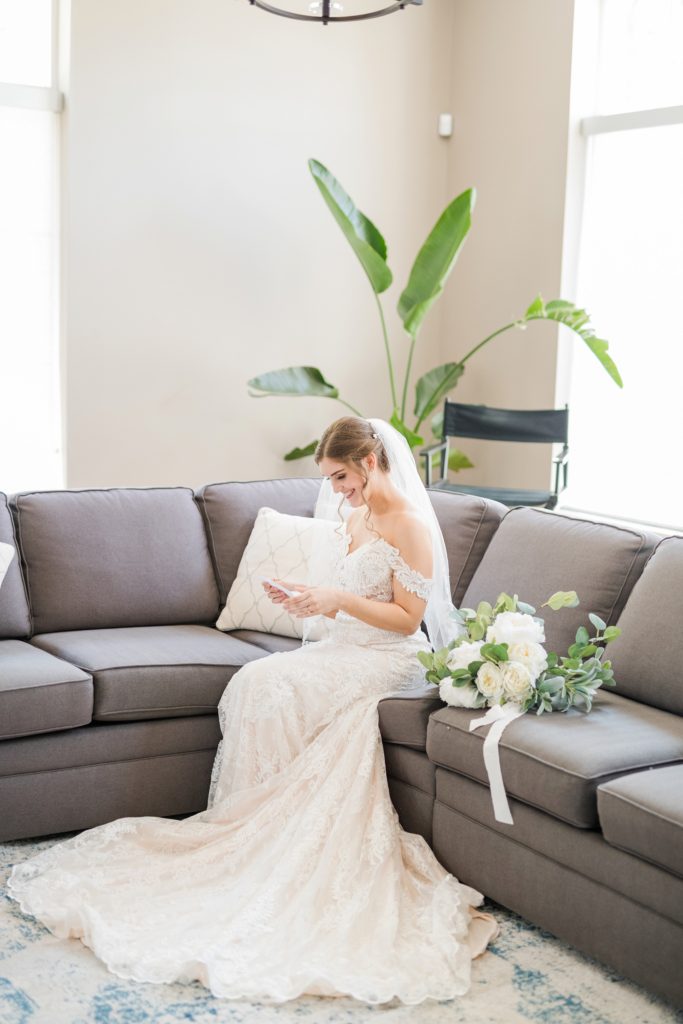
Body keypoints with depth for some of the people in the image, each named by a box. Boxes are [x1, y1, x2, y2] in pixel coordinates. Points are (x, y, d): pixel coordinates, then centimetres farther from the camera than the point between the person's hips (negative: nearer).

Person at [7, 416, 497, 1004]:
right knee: (256, 684, -18)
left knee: (276, 688, -27)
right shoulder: (357, 518, 14)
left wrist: (339, 600, -20)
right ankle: (255, 826, -14)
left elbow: (407, 616, -14)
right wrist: (311, 600, 0)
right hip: (344, 647, 8)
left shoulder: (410, 524, -12)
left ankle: (262, 830, -14)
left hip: (388, 658, -8)